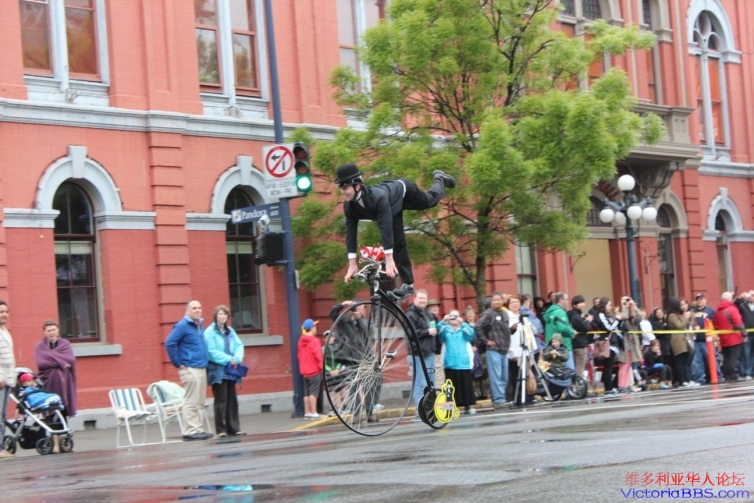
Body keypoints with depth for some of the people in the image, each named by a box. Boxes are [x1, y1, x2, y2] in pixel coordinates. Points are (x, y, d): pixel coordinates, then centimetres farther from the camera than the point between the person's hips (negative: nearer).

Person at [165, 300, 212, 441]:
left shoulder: (200, 325, 15)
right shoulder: (182, 326, -9)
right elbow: (169, 344, -13)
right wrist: (178, 364, -11)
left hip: (201, 369, 8)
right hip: (190, 370, -8)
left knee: (201, 402, 10)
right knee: (191, 402, -7)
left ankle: (199, 429, 15)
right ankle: (190, 431, -5)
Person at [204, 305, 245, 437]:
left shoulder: (230, 331, 13)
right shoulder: (210, 332, -7)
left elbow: (239, 346, 7)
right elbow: (212, 351, -14)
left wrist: (237, 359, -12)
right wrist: (228, 359, -17)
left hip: (230, 371, 6)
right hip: (218, 371, -6)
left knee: (232, 400, 7)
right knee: (221, 400, -5)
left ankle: (233, 428, 11)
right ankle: (221, 430, 0)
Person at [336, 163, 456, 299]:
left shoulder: (378, 197, -49)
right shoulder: (349, 207, -30)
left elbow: (386, 228, -51)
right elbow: (350, 232, -26)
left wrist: (389, 260, -53)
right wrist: (352, 264, -29)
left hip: (404, 191, -5)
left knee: (431, 199, 23)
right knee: (397, 242, 3)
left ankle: (440, 179, 55)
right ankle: (408, 284, 10)